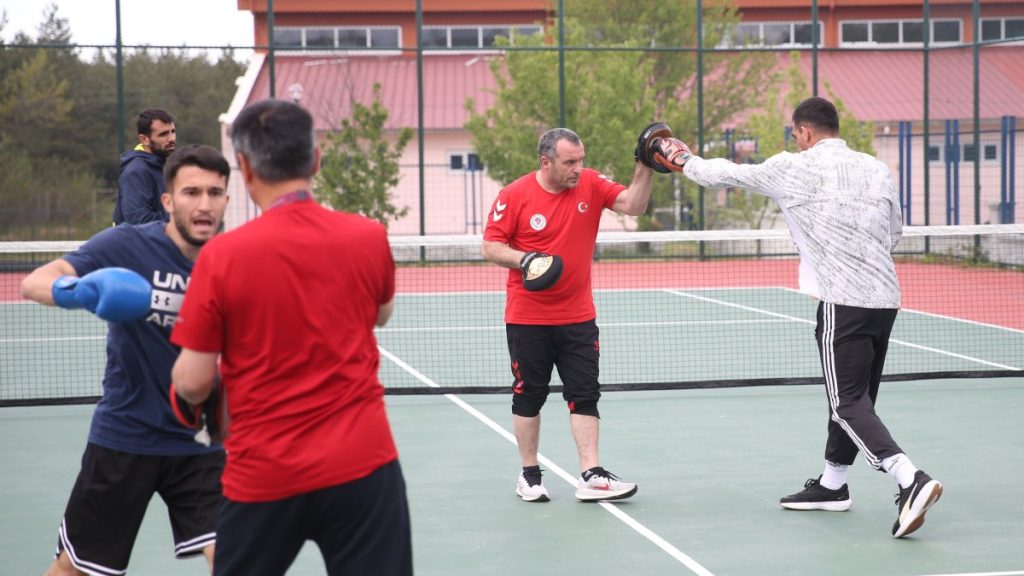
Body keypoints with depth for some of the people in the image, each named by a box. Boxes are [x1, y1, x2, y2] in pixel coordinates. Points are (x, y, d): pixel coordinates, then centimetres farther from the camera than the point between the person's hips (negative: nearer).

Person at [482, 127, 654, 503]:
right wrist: (524, 259, -23)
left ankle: (591, 477, 0)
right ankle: (529, 474, 21)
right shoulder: (514, 196, -10)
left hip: (578, 317, 2)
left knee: (585, 395, -1)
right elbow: (490, 246, -6)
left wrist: (645, 169, -23)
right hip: (527, 319, -2)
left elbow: (634, 206, -9)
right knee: (529, 396, 8)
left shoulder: (591, 185, -3)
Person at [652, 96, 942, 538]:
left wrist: (686, 162, 24)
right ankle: (832, 485, 32)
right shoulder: (876, 169, 11)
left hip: (843, 302, -7)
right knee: (853, 398, 18)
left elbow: (729, 175, 8)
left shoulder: (795, 168, -4)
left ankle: (912, 481, -24)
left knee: (849, 404, -7)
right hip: (886, 298, 7)